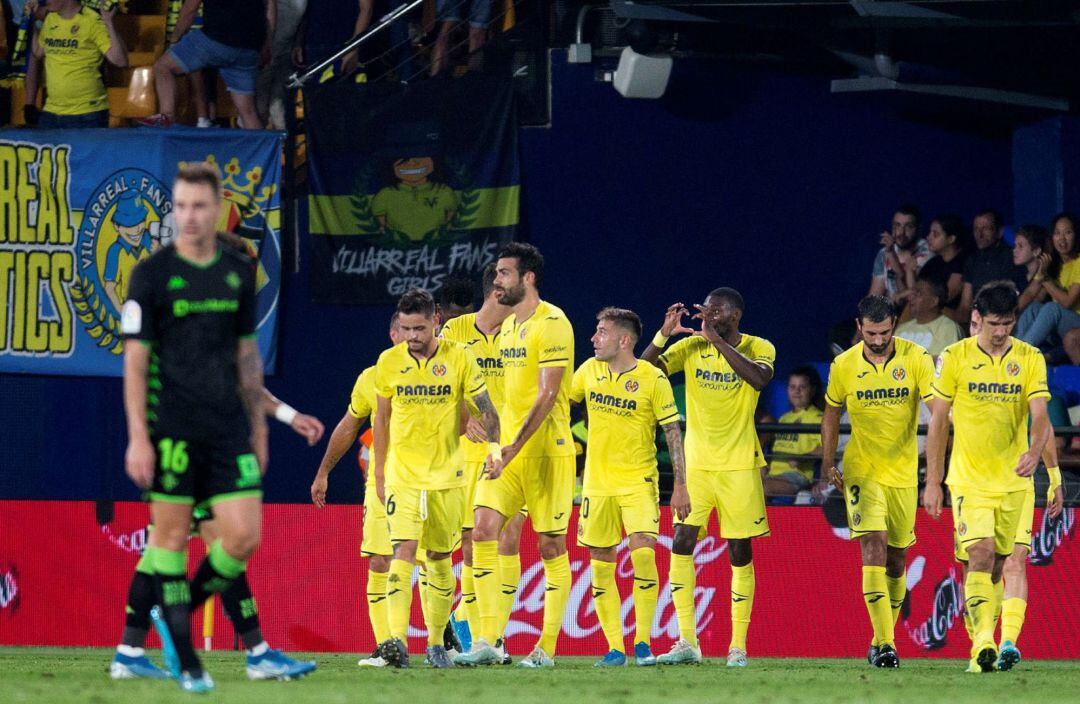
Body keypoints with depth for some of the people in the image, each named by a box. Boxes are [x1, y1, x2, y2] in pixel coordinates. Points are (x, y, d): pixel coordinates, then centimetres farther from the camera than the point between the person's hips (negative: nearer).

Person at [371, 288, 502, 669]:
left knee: (439, 559, 8)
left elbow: (485, 408, -3)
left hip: (447, 474, 0)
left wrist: (494, 445, -22)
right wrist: (379, 473, 14)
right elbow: (381, 419, 11)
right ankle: (397, 640, -27)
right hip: (402, 474, 0)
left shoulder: (459, 358, -5)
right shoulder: (388, 362, 0)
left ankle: (436, 642, 22)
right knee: (403, 551, -16)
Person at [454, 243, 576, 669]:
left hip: (545, 447, -8)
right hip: (508, 447, 8)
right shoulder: (508, 326, 15)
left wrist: (516, 446, -24)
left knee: (551, 546, -2)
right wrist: (502, 443, 18)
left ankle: (547, 648, 3)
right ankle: (487, 642, -7)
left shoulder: (552, 324, -11)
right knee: (484, 530, -6)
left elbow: (547, 394, -18)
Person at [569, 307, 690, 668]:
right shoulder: (589, 371, 3)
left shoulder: (652, 379, -9)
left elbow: (673, 432, -6)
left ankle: (643, 644, -8)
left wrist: (680, 486, -9)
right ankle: (614, 648, 8)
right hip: (597, 482, 4)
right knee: (600, 567, 2)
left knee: (643, 555, -18)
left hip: (638, 482, -4)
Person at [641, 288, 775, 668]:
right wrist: (664, 334, -18)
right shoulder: (691, 347, 4)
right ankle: (686, 643, -4)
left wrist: (716, 338, -25)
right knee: (681, 543, -7)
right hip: (696, 462, 3)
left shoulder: (759, 348, -2)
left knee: (740, 551, 0)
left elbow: (759, 378, -24)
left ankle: (738, 646, 5)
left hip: (739, 465, -3)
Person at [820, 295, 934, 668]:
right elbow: (831, 413, 12)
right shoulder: (844, 366, -3)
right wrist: (828, 462, 7)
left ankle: (881, 642, 23)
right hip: (862, 470, -1)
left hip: (903, 472, 1)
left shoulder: (916, 359, -8)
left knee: (896, 558, 7)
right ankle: (884, 644, -22)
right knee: (873, 546, -17)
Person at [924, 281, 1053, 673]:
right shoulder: (955, 358, -2)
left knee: (995, 565, 8)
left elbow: (1040, 416, -7)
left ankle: (982, 648, 19)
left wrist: (1034, 452, -28)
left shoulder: (1030, 359, 2)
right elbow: (938, 422, 2)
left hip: (1013, 479, 2)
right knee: (980, 555, -18)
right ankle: (982, 643, -26)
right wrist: (932, 482, 1)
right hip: (968, 477, -2)